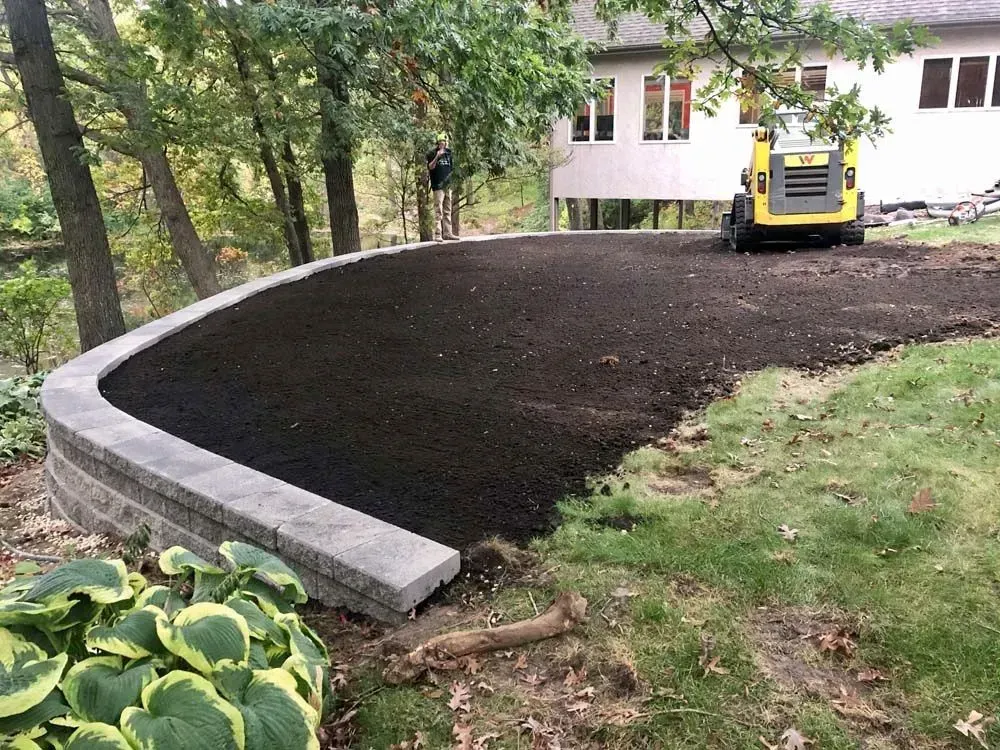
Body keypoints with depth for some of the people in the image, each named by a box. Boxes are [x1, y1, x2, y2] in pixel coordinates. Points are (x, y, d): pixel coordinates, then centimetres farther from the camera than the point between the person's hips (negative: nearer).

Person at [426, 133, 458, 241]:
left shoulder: (448, 153, 14)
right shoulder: (432, 153, -4)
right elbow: (430, 167, -14)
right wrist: (437, 157, -25)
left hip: (448, 185, 7)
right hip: (438, 185, -7)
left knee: (447, 211, 9)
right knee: (438, 211, -10)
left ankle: (447, 233, 14)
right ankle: (437, 234, -10)